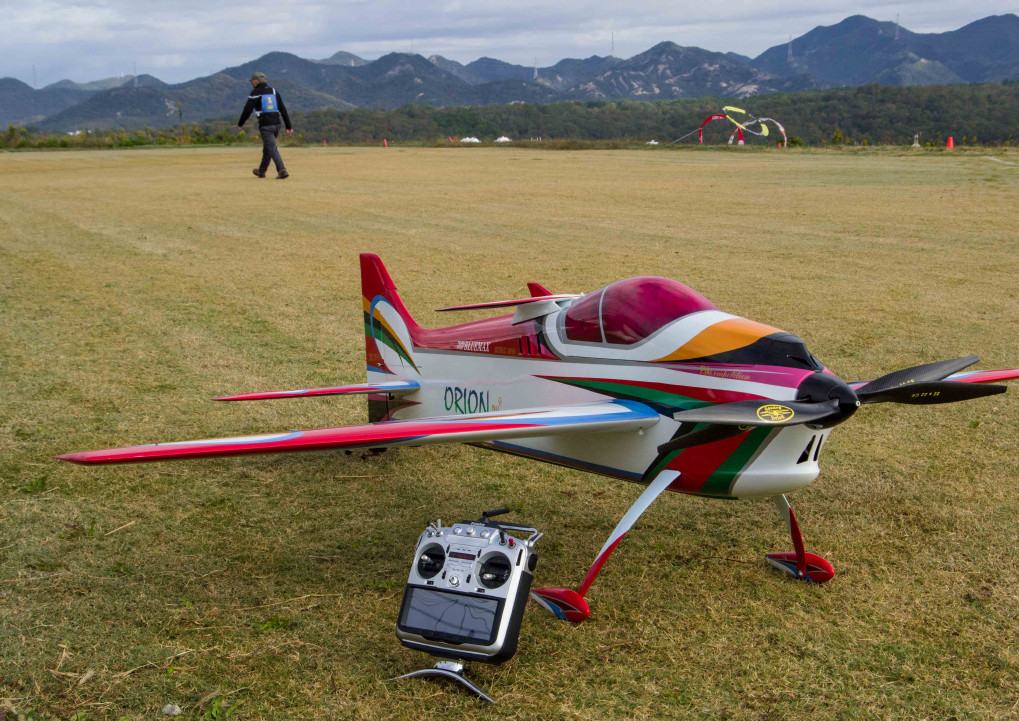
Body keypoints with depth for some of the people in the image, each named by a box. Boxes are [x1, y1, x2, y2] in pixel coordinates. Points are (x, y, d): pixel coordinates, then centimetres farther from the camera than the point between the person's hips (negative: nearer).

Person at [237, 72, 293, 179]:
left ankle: (282, 171, -24)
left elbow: (247, 110, -5)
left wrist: (239, 124, 9)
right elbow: (283, 110, 9)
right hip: (276, 124, 6)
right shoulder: (274, 92, 14)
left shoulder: (255, 93, -2)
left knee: (272, 149, -9)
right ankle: (261, 171, 33)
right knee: (267, 147, 20)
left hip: (265, 125, -6)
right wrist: (289, 126, 9)